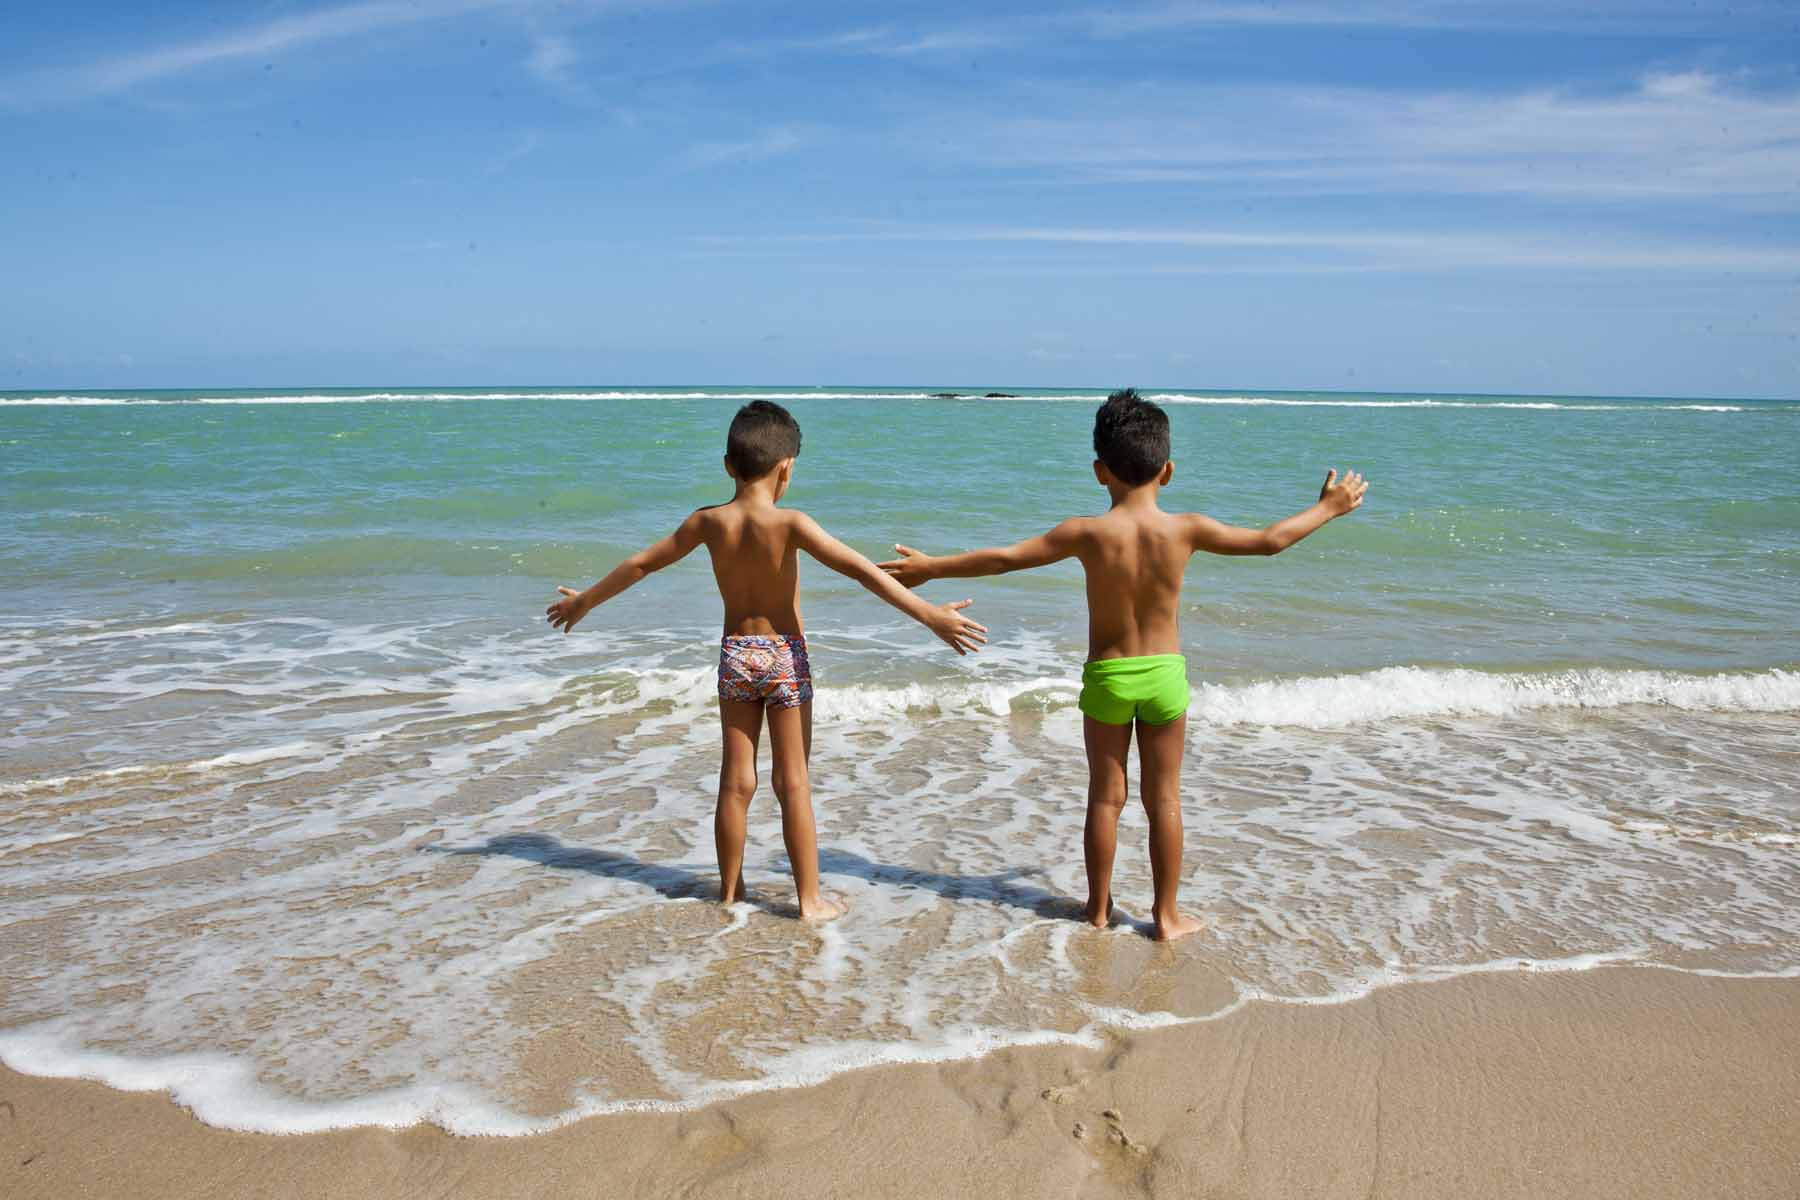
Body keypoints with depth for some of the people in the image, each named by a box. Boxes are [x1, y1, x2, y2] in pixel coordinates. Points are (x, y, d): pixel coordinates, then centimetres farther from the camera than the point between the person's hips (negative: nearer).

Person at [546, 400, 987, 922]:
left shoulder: (708, 521, -3)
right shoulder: (790, 524, -16)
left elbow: (640, 564, 8)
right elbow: (861, 570, -23)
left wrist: (584, 601, 22)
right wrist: (930, 615, -25)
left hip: (735, 655, 3)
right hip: (785, 656, -3)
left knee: (736, 780, 13)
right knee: (793, 784, 4)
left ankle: (730, 889, 25)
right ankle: (810, 899, 11)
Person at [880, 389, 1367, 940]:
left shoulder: (1088, 533, -14)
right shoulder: (1185, 529, -11)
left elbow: (1006, 558, -10)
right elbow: (1270, 540, 1)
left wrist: (932, 566, 1)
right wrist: (1327, 508, 17)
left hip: (1106, 676, -1)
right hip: (1165, 674, 1)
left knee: (1105, 797, 12)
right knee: (1164, 798, 11)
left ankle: (1099, 907, 25)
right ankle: (1167, 915, 19)